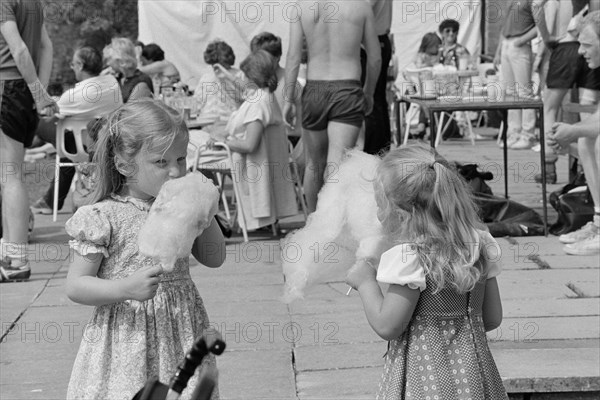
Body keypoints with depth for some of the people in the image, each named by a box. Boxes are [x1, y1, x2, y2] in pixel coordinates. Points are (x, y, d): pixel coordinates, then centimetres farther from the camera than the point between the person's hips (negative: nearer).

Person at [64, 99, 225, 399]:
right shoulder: (103, 217, -11)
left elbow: (214, 259, 11)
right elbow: (75, 286, -11)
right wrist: (127, 288, -26)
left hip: (180, 337, 5)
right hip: (127, 341, -5)